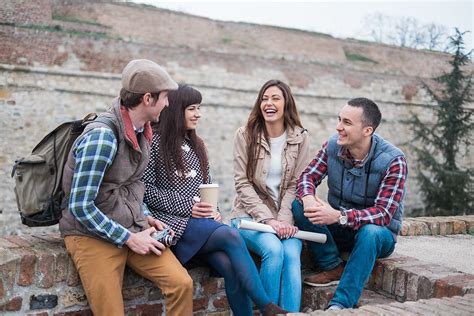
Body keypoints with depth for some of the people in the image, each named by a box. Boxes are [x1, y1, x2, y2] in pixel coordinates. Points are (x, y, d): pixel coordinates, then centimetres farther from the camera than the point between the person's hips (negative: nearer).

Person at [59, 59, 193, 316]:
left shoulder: (140, 131, 5)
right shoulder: (102, 136, -21)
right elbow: (80, 207, -22)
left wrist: (145, 218, 5)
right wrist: (130, 239, -17)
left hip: (132, 229, 7)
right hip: (92, 234, -6)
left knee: (182, 283, -11)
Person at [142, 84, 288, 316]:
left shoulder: (197, 145, 19)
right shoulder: (156, 142, -2)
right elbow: (146, 189, -8)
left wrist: (212, 210, 1)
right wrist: (186, 208, -11)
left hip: (200, 222, 5)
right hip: (174, 222, -5)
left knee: (229, 265, -23)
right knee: (230, 235, -27)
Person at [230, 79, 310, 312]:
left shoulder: (300, 138, 4)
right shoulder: (245, 135, -1)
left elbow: (296, 184, 0)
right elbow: (243, 183, -6)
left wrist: (283, 220, -14)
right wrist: (268, 219, -15)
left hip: (285, 217, 2)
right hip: (251, 215, -1)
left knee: (292, 254, -27)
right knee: (274, 250, -29)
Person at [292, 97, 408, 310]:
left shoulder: (393, 161, -22)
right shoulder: (332, 145, -8)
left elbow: (384, 214, -27)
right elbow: (308, 176, -5)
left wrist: (339, 216, -42)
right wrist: (307, 197, -32)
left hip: (378, 233, -4)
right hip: (338, 229, 4)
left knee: (370, 232, -39)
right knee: (299, 205, -19)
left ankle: (340, 305, -37)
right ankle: (334, 268, -13)